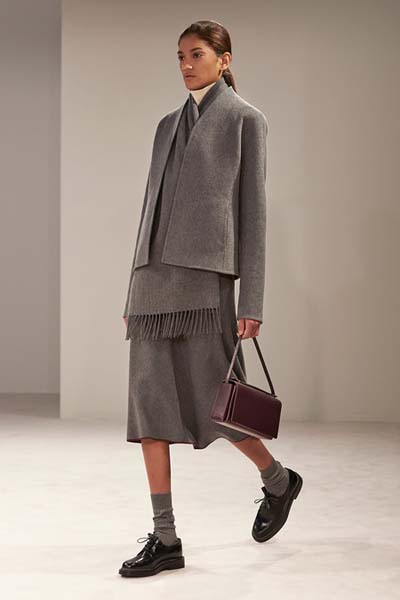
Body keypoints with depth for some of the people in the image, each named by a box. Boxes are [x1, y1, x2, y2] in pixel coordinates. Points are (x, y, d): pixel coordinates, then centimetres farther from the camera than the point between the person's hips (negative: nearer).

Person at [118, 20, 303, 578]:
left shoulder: (244, 119, 3)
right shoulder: (169, 125, 20)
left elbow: (253, 210, -3)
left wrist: (251, 302, -10)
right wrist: (134, 292, 16)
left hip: (204, 276, -6)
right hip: (154, 275, 6)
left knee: (213, 400, -4)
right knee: (150, 402, 0)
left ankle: (278, 480, 25)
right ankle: (165, 538, 5)